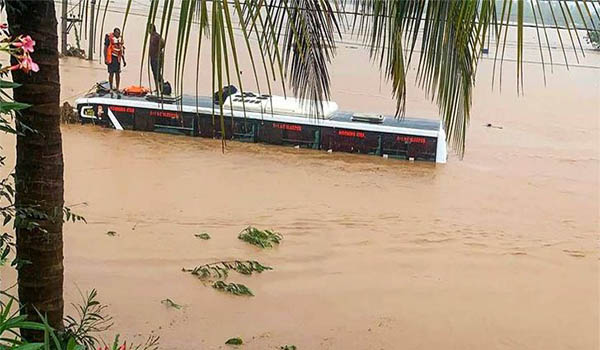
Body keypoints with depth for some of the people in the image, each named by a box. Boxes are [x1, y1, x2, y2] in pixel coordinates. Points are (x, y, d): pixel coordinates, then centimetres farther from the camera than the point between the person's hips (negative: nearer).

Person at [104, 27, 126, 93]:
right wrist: (105, 58, -12)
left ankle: (117, 88, 13)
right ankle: (111, 89, 7)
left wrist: (124, 60, 18)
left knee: (118, 73, 6)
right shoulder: (109, 37, -7)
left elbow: (122, 50, 18)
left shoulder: (120, 38, 11)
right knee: (111, 73, -1)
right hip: (111, 57, -5)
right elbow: (105, 48, -6)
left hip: (118, 58, 5)